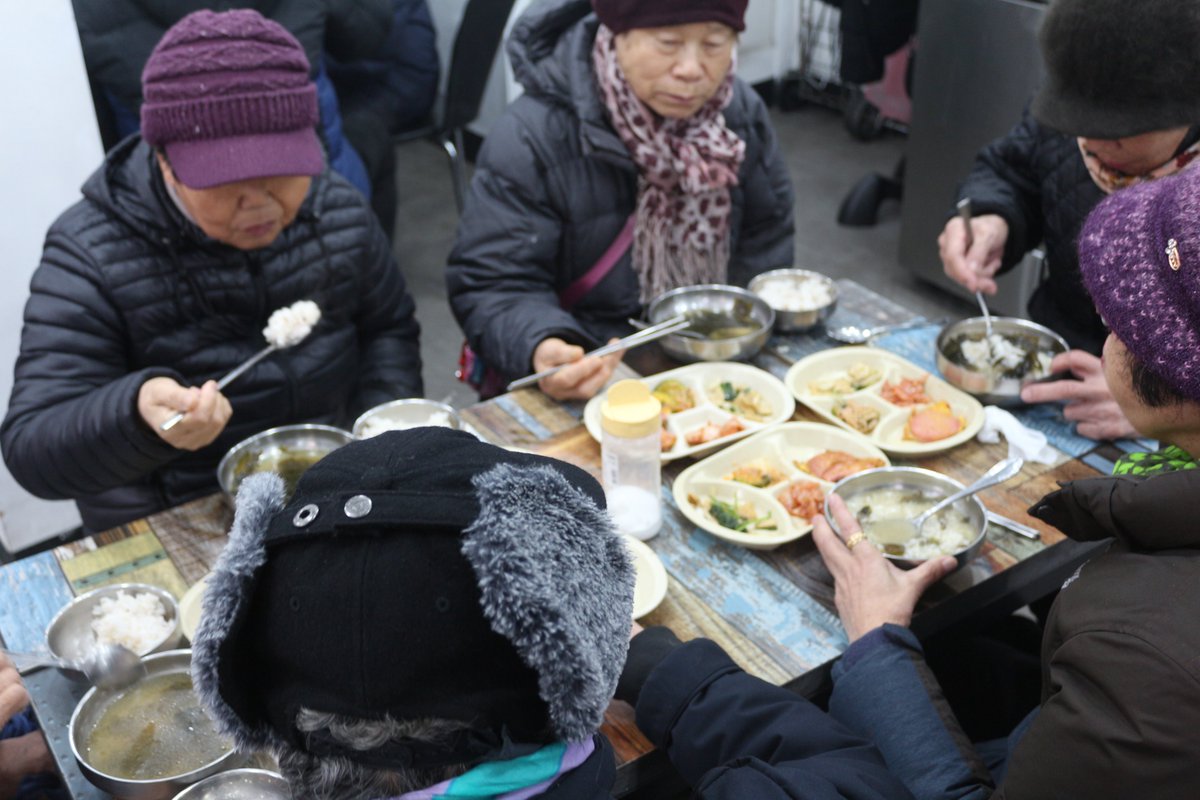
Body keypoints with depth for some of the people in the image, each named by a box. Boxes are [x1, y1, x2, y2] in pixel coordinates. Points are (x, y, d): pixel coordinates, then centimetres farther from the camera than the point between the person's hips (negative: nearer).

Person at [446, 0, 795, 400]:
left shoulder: (742, 113, -2)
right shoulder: (529, 138, -18)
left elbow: (765, 243, 9)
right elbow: (493, 286, -18)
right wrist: (540, 347, -38)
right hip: (588, 376, -4)